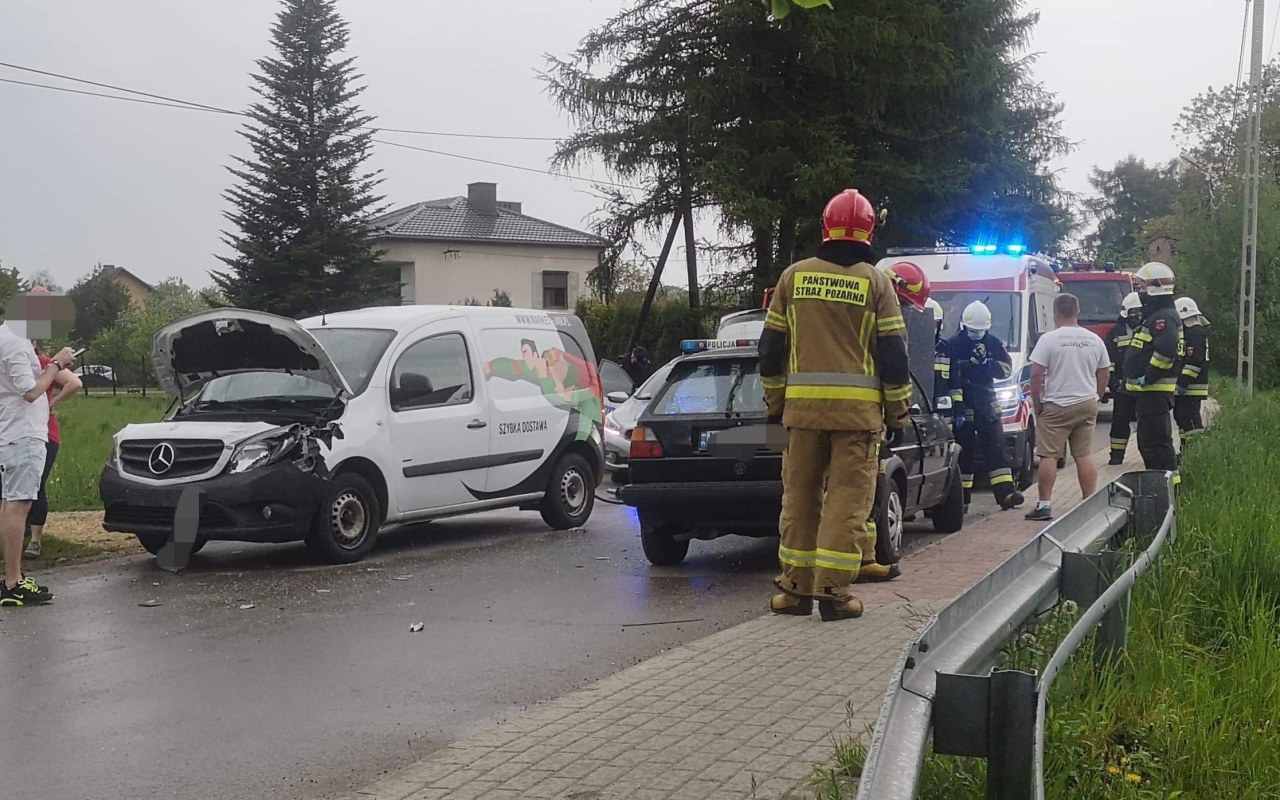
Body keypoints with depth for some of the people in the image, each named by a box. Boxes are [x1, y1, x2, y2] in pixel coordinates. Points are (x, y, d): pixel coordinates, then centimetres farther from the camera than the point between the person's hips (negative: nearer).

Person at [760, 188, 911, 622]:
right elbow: (893, 353, 0)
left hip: (803, 405, 2)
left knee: (799, 494, 10)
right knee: (848, 499, 1)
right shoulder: (875, 281, 0)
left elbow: (771, 346, 10)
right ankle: (833, 591, -2)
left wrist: (775, 400, 20)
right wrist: (898, 413, 7)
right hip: (858, 407, -2)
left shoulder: (794, 276, 7)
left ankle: (795, 588, 13)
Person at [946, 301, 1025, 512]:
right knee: (964, 451, 0)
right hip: (962, 406, -3)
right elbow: (950, 377, -10)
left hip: (987, 404, 3)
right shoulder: (954, 345, -5)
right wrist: (956, 403, -17)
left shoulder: (994, 343, 7)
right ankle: (962, 498, 4)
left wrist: (985, 363, -14)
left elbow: (1007, 369, 3)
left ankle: (1005, 493, -5)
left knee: (996, 448, -1)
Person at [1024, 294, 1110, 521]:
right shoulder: (1094, 340, 6)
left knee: (1049, 455, -1)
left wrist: (1037, 403, -2)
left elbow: (1036, 374, -12)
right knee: (1084, 455, 8)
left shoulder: (1049, 339, -10)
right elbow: (1105, 374, 12)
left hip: (1056, 406, -5)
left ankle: (1044, 505, -3)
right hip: (1087, 404, 5)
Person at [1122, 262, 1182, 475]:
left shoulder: (1164, 317, -15)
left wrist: (1147, 377, -23)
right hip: (1148, 392, 11)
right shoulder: (1155, 315, 19)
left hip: (1154, 391, -11)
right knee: (1147, 441, 16)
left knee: (1156, 441, -11)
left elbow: (1167, 349, -32)